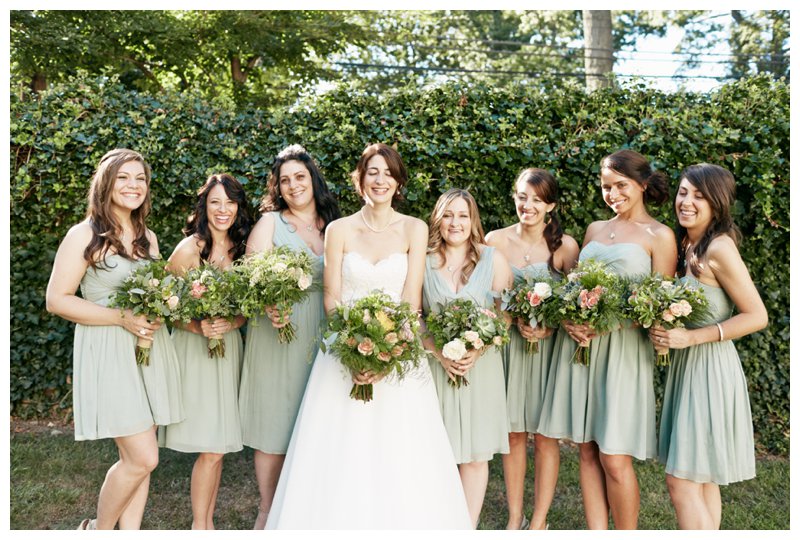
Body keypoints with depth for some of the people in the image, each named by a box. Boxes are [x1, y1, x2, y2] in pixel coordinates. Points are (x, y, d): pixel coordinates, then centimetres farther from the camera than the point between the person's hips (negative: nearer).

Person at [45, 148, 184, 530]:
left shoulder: (148, 237, 12)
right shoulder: (85, 235, -7)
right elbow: (57, 300, -10)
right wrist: (123, 318, -18)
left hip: (150, 349, 6)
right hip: (109, 352, -6)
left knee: (137, 458, 9)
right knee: (143, 458, -7)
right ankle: (99, 529, 19)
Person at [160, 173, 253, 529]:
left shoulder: (241, 250, 6)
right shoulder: (189, 249, -10)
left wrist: (231, 323, -13)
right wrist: (199, 327, -23)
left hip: (229, 348, 5)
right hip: (195, 350, -5)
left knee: (218, 443, 11)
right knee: (211, 448, -3)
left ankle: (208, 519, 26)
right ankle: (200, 525, 14)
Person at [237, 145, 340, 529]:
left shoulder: (334, 225, 10)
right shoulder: (270, 222, 2)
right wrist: (269, 307, -26)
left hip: (324, 337, 3)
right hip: (279, 333, -2)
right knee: (275, 424, 5)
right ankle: (267, 510, 22)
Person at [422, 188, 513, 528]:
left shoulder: (493, 260, 2)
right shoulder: (423, 262, 2)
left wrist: (478, 350, -14)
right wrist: (439, 353, -12)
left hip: (481, 367, 0)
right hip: (434, 366, 0)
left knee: (475, 455, 5)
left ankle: (469, 527, 19)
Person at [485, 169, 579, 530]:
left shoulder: (565, 246, -5)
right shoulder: (496, 241, -2)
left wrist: (550, 326, -19)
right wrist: (517, 319, -17)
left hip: (550, 346, -1)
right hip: (508, 343, 1)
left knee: (544, 434, 5)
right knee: (514, 432, 9)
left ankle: (538, 522, 20)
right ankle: (515, 518, 24)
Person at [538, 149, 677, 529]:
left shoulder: (659, 236, 1)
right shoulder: (595, 229, 16)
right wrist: (568, 320, -5)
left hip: (622, 349, -5)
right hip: (578, 345, 5)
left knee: (615, 460, -5)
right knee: (587, 452, 8)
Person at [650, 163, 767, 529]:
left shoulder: (719, 248, -16)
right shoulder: (686, 245, 9)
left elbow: (757, 316, -16)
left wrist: (691, 337, -21)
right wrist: (664, 330, -3)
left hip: (709, 367, -8)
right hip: (686, 365, 8)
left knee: (682, 481, -3)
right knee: (702, 480, 17)